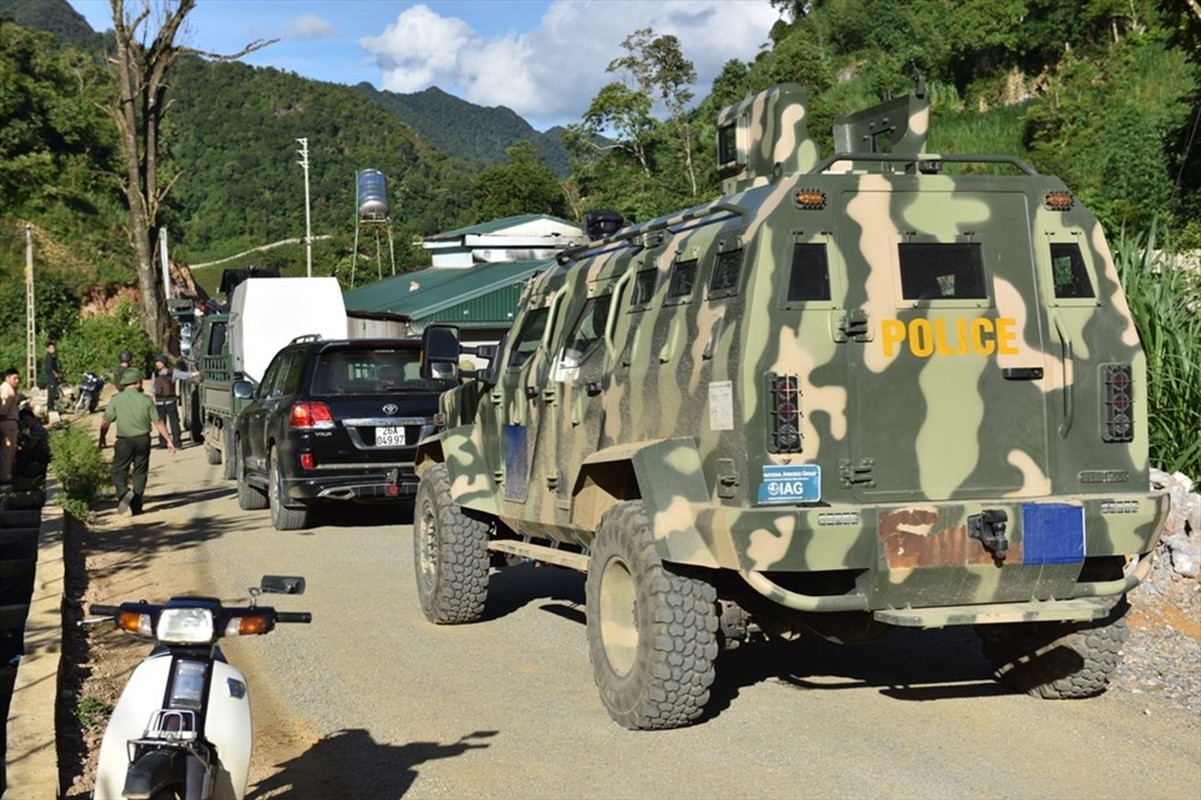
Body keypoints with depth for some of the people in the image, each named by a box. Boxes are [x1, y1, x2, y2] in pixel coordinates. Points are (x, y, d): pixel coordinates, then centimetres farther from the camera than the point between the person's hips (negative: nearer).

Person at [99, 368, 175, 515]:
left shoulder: (116, 400, -6)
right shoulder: (146, 400, -4)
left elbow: (105, 422, -4)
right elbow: (158, 422, -1)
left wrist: (102, 439, 13)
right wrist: (168, 440, 9)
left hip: (124, 441, -1)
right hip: (143, 440, 1)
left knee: (119, 471, 9)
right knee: (140, 473, 12)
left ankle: (124, 492, -20)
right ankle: (136, 507, 12)